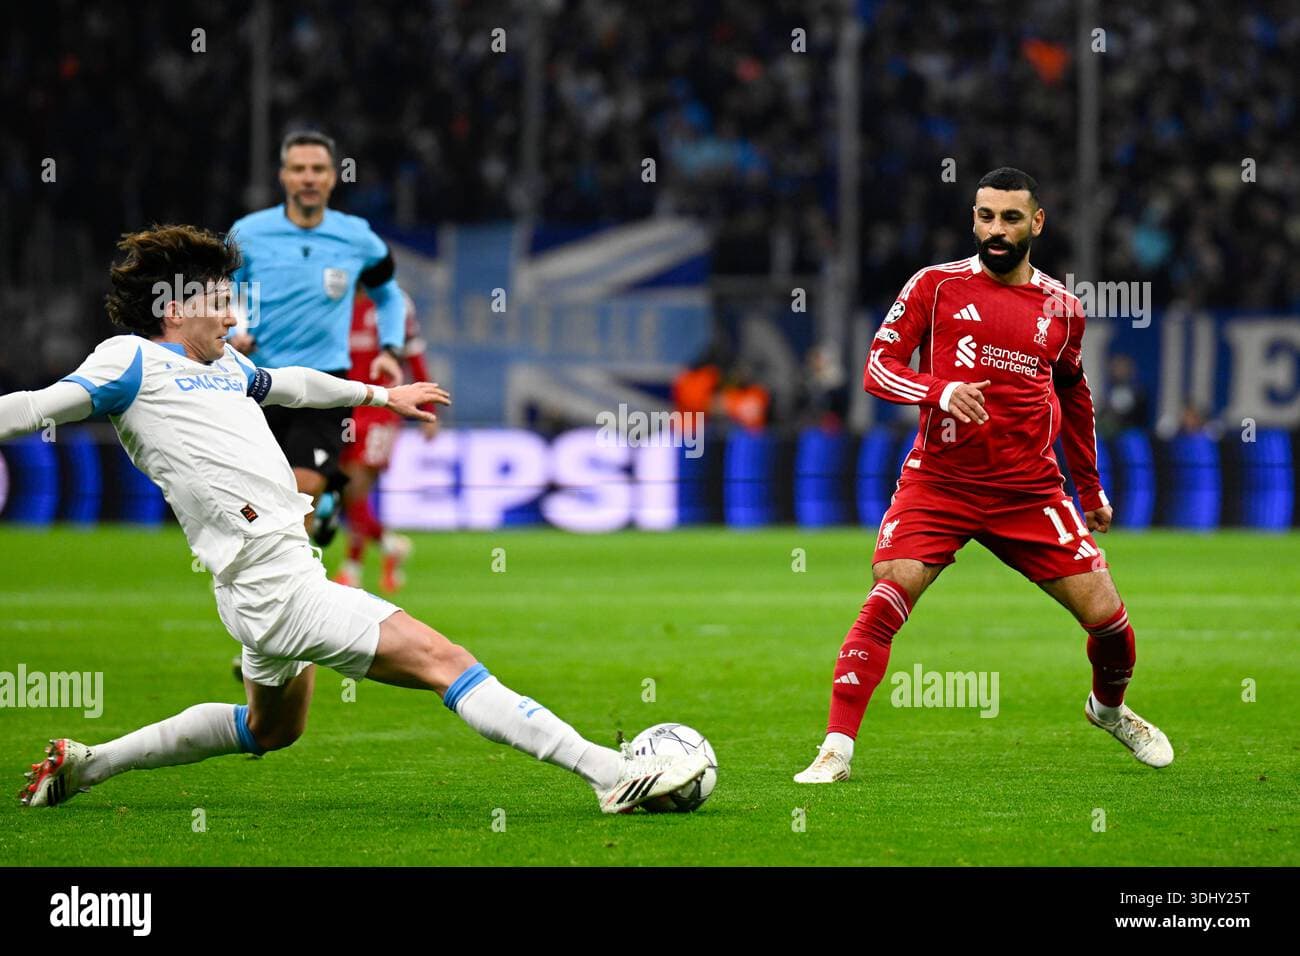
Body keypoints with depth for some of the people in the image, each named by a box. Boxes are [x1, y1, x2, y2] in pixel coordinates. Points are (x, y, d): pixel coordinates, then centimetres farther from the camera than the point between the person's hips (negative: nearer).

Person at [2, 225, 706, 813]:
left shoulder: (223, 364, 17)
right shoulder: (133, 361, -8)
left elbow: (287, 384, 35)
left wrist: (383, 394, 47)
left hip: (293, 570, 11)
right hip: (276, 590, -11)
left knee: (270, 730, 32)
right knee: (444, 661, -15)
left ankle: (86, 763, 38)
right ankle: (613, 773, -20)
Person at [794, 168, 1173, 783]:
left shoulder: (1061, 308, 8)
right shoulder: (936, 285, 0)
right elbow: (878, 367, -4)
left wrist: (1091, 487, 27)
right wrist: (942, 391, -23)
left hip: (1030, 493, 3)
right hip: (939, 483, -2)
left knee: (1105, 614, -1)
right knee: (887, 596, -22)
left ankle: (1109, 708, 32)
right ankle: (837, 749, -18)